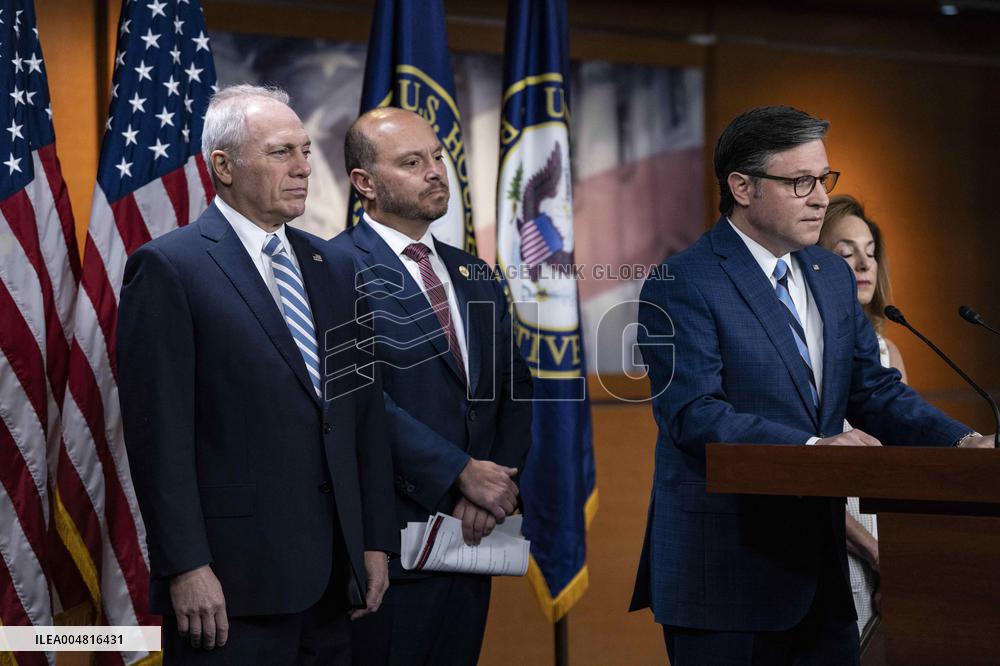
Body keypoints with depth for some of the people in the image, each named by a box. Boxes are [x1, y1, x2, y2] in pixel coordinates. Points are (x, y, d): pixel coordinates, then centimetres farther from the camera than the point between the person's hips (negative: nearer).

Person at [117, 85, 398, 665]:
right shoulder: (169, 268, -5)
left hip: (333, 575, 6)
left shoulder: (335, 269, 15)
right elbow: (159, 431, -11)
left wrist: (377, 541, 11)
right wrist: (185, 567, -16)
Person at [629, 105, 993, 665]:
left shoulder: (833, 276, 14)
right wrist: (813, 447, -30)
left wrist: (964, 443, -5)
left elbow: (874, 390, 13)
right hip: (727, 571, -7)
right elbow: (694, 414, -20)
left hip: (820, 568, 7)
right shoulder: (682, 286, -11)